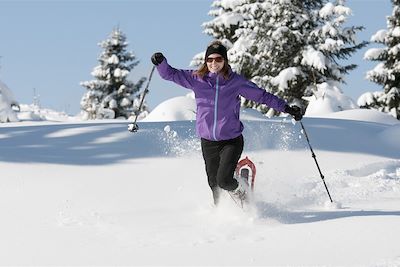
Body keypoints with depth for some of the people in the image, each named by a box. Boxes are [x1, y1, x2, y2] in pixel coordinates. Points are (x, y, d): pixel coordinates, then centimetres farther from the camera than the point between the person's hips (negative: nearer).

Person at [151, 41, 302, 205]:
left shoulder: (236, 81, -5)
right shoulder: (197, 79, -2)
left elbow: (262, 96, 1)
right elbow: (170, 74, 0)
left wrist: (287, 108, -2)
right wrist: (161, 62, -20)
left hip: (232, 141, -2)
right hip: (208, 142, 3)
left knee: (224, 180, -18)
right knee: (214, 185, 9)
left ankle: (243, 198, 13)